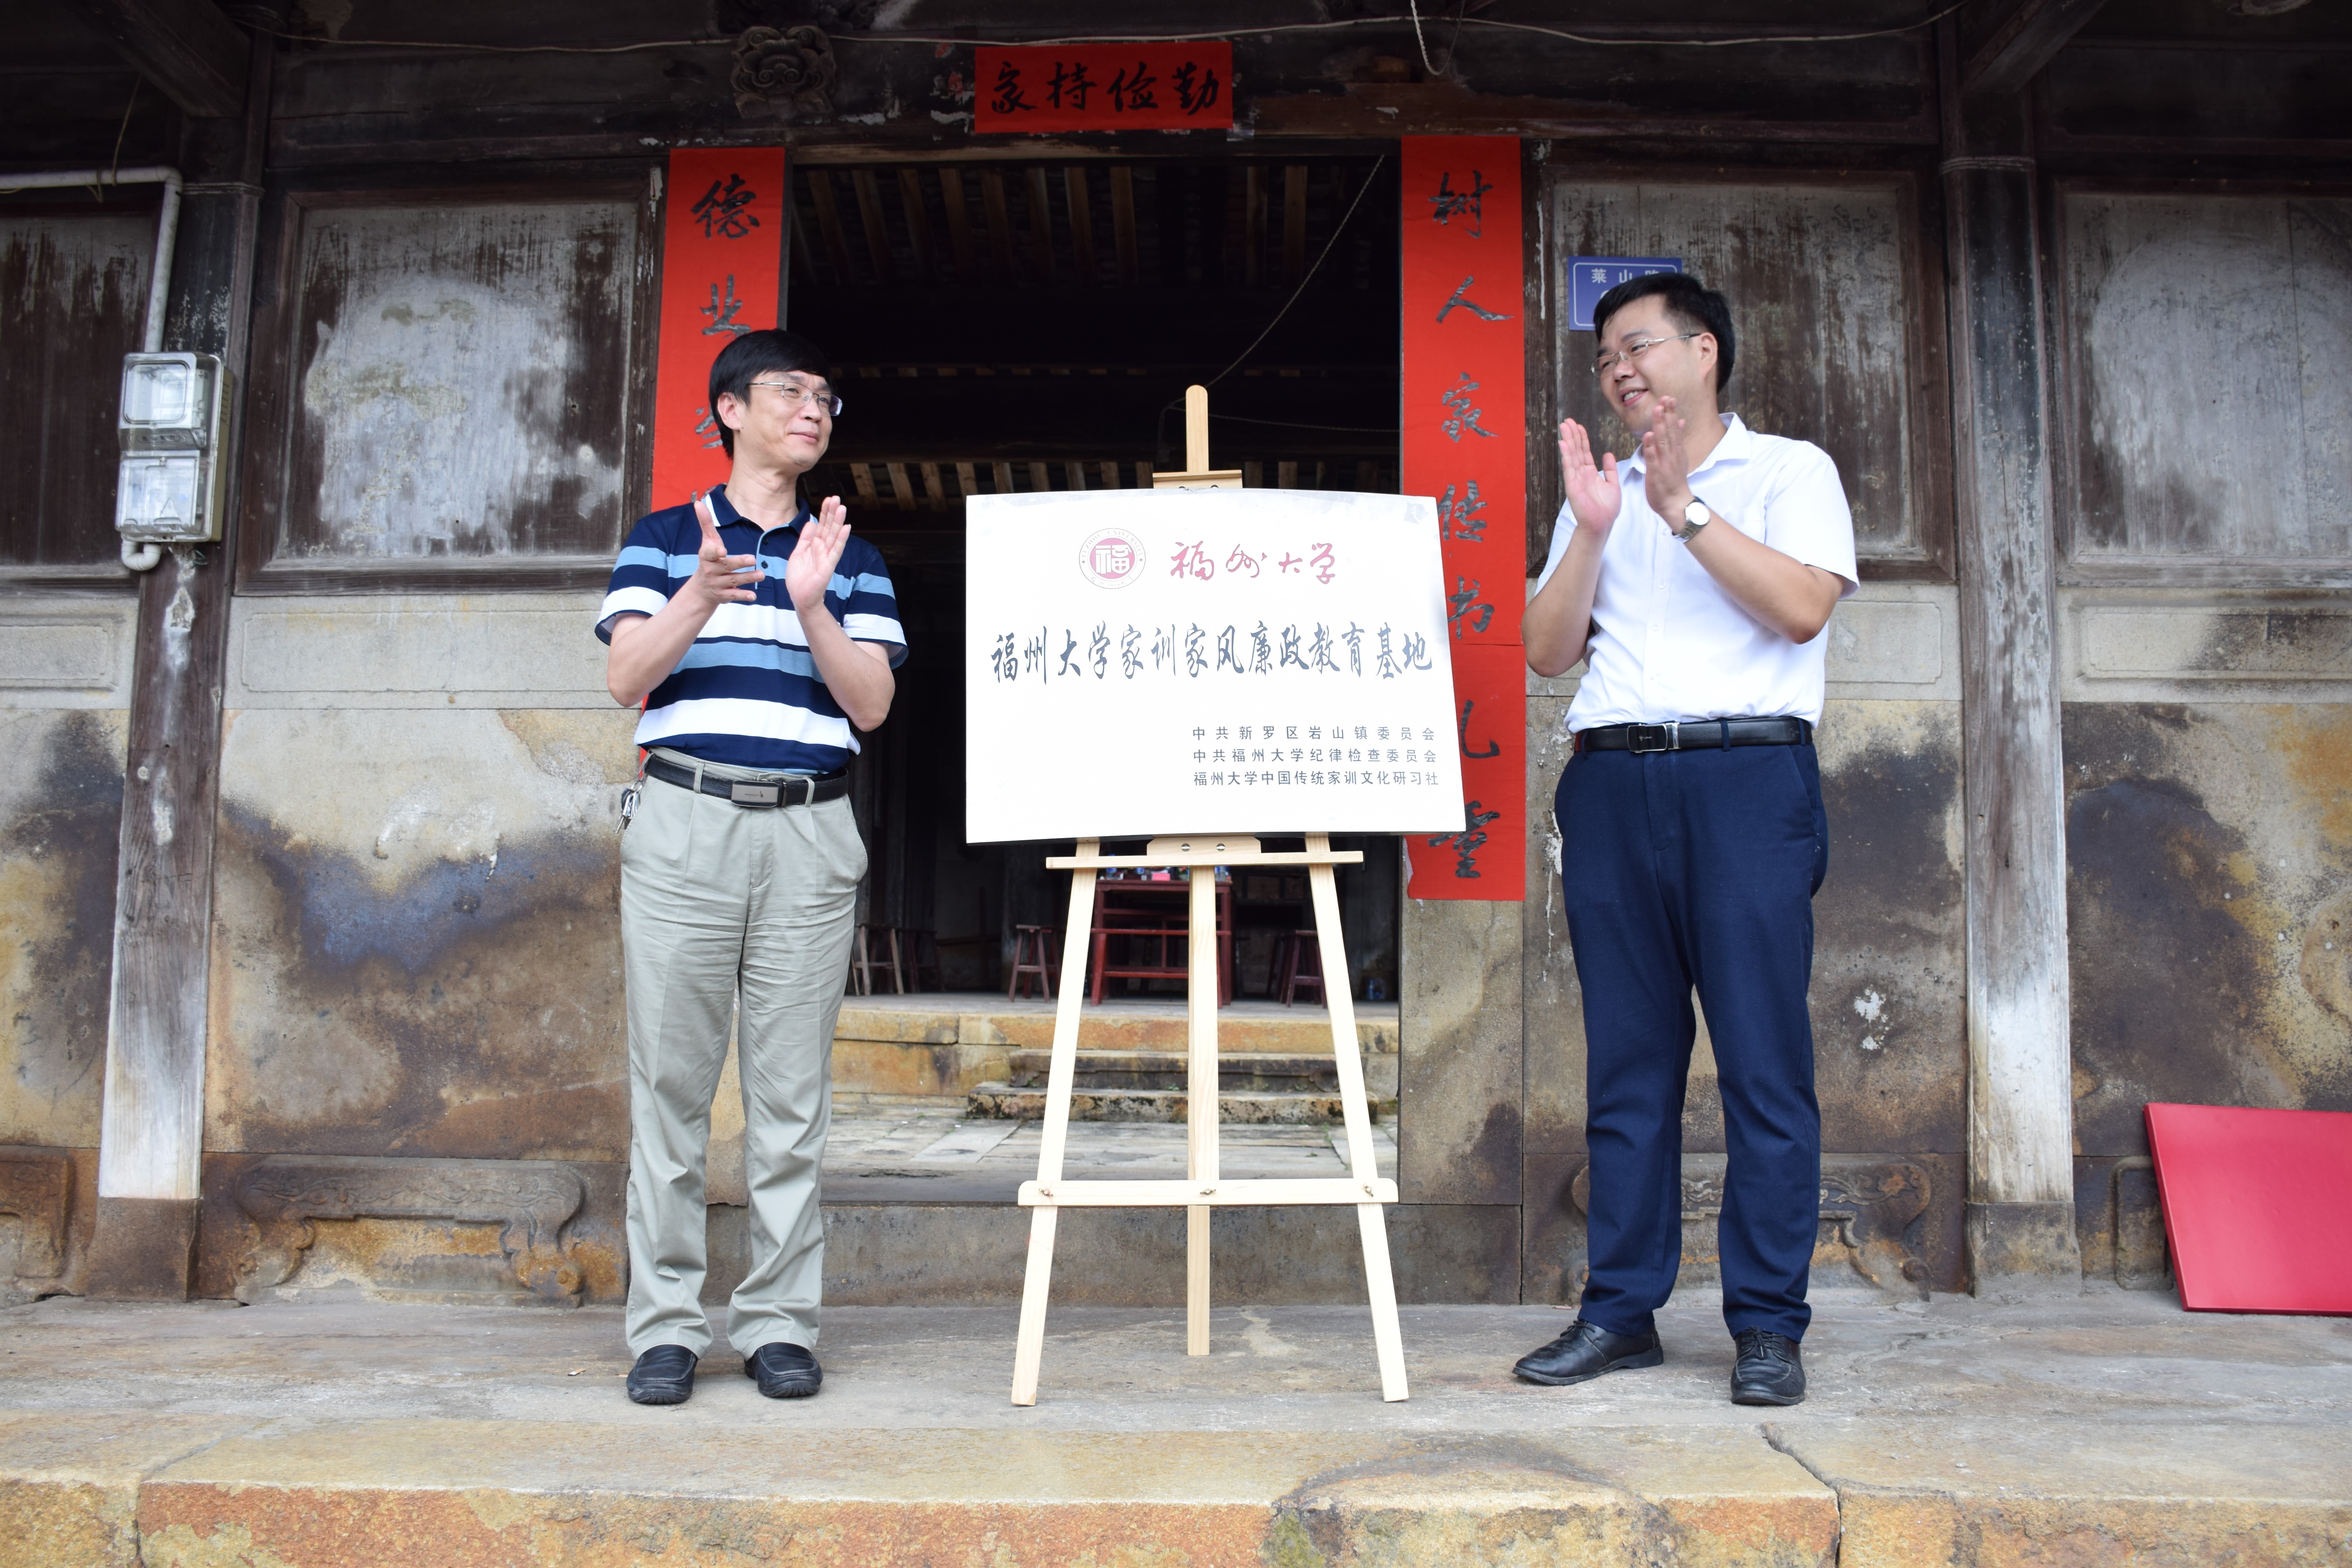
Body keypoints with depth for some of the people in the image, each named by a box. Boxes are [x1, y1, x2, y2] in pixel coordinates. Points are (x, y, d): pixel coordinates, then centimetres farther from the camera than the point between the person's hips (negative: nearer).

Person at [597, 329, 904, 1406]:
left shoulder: (850, 557, 15)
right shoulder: (663, 539, 12)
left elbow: (873, 704, 5)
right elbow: (625, 678, 0)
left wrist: (811, 608, -11)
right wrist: (701, 596, -17)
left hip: (809, 833, 1)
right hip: (685, 823, -1)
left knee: (793, 1091, 1)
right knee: (671, 1080, -1)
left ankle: (778, 1322, 9)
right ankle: (666, 1323, 7)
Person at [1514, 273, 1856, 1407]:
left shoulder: (1789, 471, 9)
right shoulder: (1597, 493, 21)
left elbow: (1802, 607, -8)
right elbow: (1547, 651, 10)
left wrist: (1684, 509, -10)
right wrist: (1594, 529, -2)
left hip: (1748, 776, -4)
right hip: (1612, 781, 4)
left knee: (1764, 1059, -4)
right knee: (1626, 1060, 5)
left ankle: (1768, 1324, 3)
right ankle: (1621, 1311, 12)